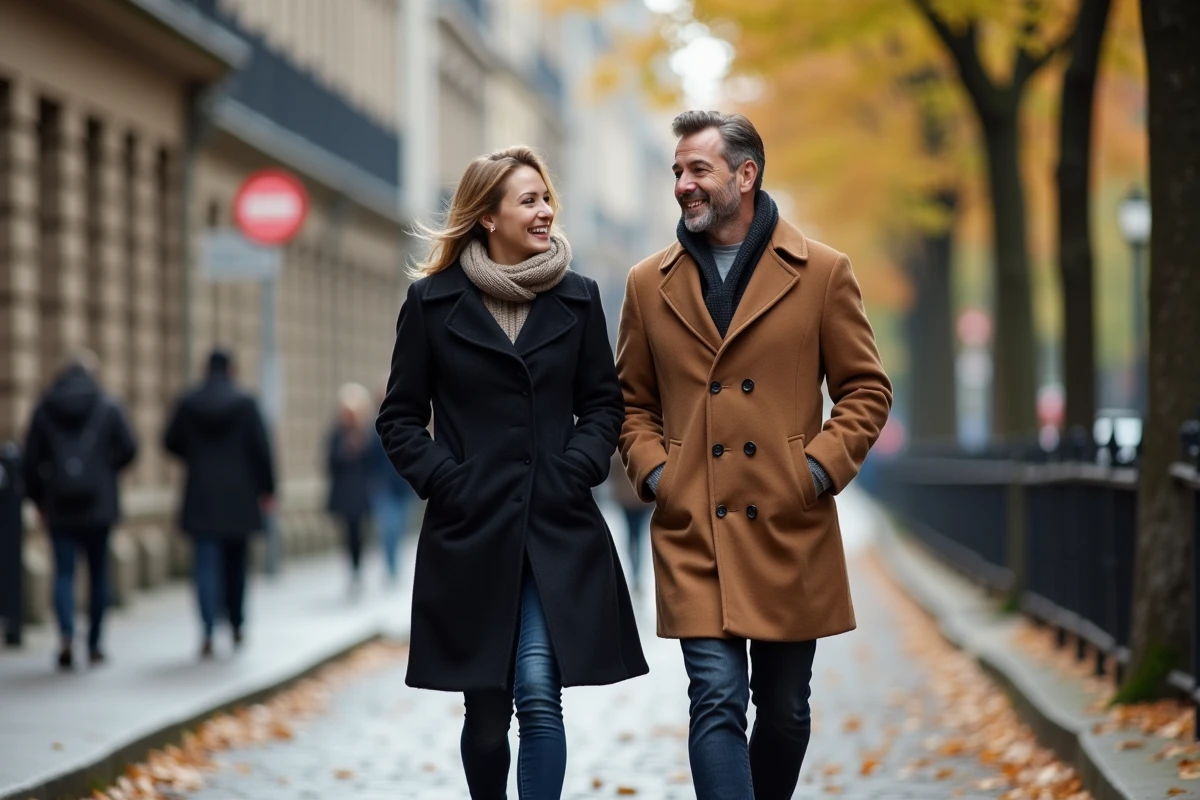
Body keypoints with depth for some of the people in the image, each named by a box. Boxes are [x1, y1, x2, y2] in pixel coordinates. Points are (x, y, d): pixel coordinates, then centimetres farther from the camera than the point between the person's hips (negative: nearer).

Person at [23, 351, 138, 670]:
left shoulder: (45, 408, 2)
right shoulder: (106, 406, -2)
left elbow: (31, 458, 2)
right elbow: (128, 448, -10)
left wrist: (37, 499, 13)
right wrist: (107, 470, 9)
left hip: (59, 504, 1)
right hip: (98, 504, 0)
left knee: (64, 571, 1)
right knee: (98, 571, 10)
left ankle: (67, 635, -21)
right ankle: (94, 645, 14)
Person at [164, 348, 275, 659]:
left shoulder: (188, 402, -1)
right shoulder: (244, 401, -6)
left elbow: (171, 442, 6)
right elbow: (261, 447, -7)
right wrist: (267, 488, 1)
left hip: (201, 496, 0)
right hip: (238, 497, 0)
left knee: (206, 564, -3)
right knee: (235, 562, 15)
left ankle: (208, 633, -15)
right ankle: (236, 625, 25)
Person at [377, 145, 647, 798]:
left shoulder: (577, 297, 6)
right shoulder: (433, 301, 2)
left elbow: (603, 403, 11)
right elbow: (400, 417, 6)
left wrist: (578, 468, -5)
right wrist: (442, 479, -7)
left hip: (558, 532, 0)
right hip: (470, 533, 0)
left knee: (539, 693, -13)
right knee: (487, 708, 8)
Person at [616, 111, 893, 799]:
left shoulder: (822, 273, 2)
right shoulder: (650, 284, 7)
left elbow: (866, 388, 5)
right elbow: (633, 400, 16)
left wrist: (820, 466, -7)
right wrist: (652, 470, 0)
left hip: (790, 530, 0)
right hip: (692, 535, 0)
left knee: (784, 710, 11)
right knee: (718, 700, -10)